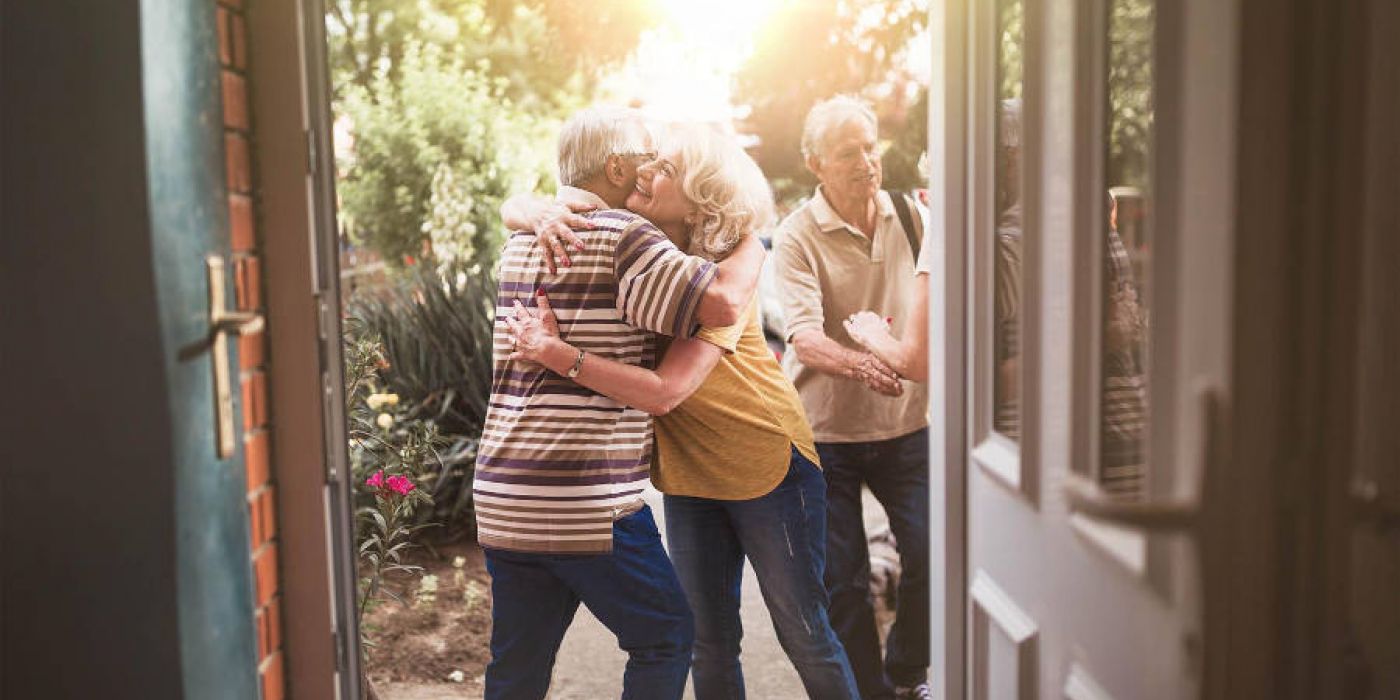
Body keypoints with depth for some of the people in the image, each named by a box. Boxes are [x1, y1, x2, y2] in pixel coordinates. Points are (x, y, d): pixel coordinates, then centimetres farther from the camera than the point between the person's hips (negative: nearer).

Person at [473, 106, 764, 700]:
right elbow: (723, 301, -20)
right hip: (587, 503, -8)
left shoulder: (521, 241, 15)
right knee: (665, 636, 12)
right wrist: (754, 237, -2)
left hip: (500, 501, 8)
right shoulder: (621, 236, -11)